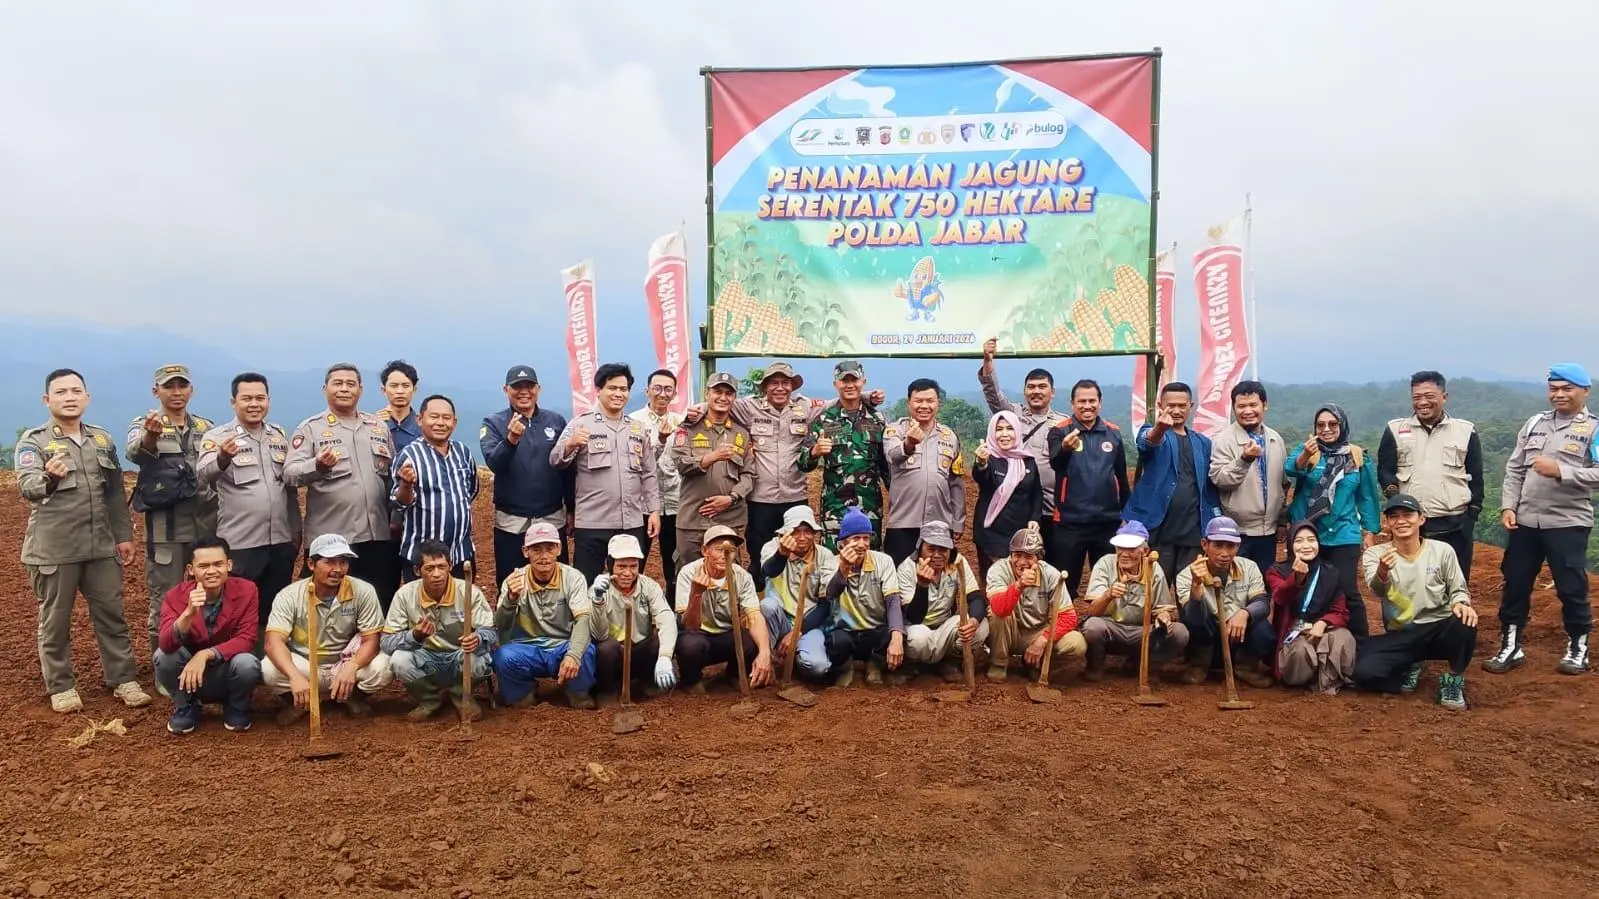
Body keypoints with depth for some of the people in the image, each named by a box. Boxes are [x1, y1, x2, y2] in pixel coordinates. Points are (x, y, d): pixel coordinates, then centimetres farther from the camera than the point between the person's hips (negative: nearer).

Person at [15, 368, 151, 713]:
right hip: (53, 548, -4)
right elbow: (27, 486, -22)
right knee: (55, 620, 7)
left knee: (111, 614, 8)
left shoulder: (103, 440, 9)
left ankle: (123, 679, 17)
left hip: (101, 546, 4)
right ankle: (61, 686, 19)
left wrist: (124, 535, 9)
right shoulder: (32, 441, -5)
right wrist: (49, 478, -45)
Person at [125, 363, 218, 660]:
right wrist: (151, 435, -46)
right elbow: (135, 452, -25)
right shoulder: (144, 424, 0)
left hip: (207, 521, 3)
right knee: (165, 599, 2)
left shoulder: (206, 428, 12)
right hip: (166, 525, -3)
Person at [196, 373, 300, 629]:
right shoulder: (217, 437, -5)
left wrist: (296, 529, 14)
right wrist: (222, 459, -46)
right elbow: (203, 475, -24)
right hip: (240, 543, -4)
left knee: (275, 612, 13)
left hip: (281, 541, 5)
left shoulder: (280, 436, 11)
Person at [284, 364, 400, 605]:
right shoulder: (311, 428, 2)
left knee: (381, 607, 8)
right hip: (331, 540, -4)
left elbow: (395, 474, 20)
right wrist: (317, 466, -31)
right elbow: (290, 473, -10)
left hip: (380, 536, 4)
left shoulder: (379, 427, 15)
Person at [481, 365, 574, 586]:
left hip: (552, 520, 1)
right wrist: (510, 440, -35)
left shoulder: (557, 422, 4)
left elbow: (569, 469, 8)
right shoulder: (493, 424, -1)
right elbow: (493, 463, -17)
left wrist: (571, 509, 7)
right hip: (511, 522, -1)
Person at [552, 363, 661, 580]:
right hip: (592, 523, -4)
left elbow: (649, 474, 16)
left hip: (632, 523, 4)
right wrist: (570, 445, -29)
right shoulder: (581, 424, 0)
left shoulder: (639, 430, 13)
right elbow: (556, 461, -8)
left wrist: (654, 510, 8)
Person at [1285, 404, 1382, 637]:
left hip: (1344, 535, -1)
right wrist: (1305, 455, -44)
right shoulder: (1307, 451, -1)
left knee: (1347, 590, -7)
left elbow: (1366, 497, 8)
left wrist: (1370, 531, 5)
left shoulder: (1358, 457, 2)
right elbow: (1291, 469, -24)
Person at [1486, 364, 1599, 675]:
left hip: (1567, 523, -4)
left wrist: (1560, 471, -22)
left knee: (1571, 588, 5)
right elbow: (1514, 469, 11)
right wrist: (1508, 506, 1)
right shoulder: (1534, 423, 11)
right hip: (1525, 521, 4)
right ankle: (1511, 646, 19)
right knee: (1515, 584, 8)